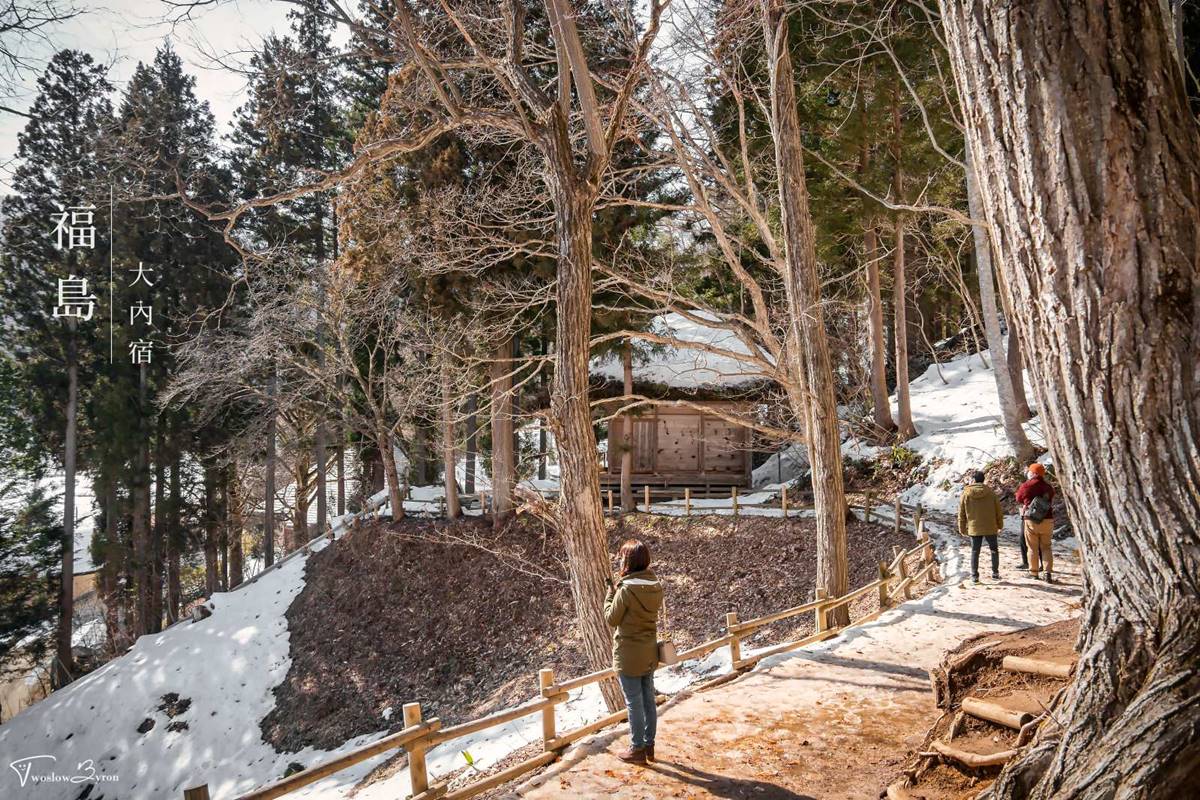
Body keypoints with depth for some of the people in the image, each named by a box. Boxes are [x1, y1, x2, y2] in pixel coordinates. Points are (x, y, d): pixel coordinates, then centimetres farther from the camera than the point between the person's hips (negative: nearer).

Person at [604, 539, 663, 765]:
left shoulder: (626, 590, -23)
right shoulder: (655, 587, -1)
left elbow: (612, 619, -12)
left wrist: (611, 592, -1)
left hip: (628, 655, -7)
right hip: (650, 653, 7)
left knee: (634, 703, 5)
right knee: (648, 700, 16)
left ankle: (637, 749, 16)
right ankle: (649, 745, 27)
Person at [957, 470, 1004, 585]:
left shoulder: (966, 493, -4)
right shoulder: (990, 492, -5)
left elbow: (961, 513, 0)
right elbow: (998, 510, 2)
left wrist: (962, 529, 10)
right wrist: (1000, 524, 15)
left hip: (974, 528, 0)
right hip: (990, 528, 0)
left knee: (975, 552, 6)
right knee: (994, 550, 17)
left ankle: (974, 576, 6)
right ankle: (995, 573, 20)